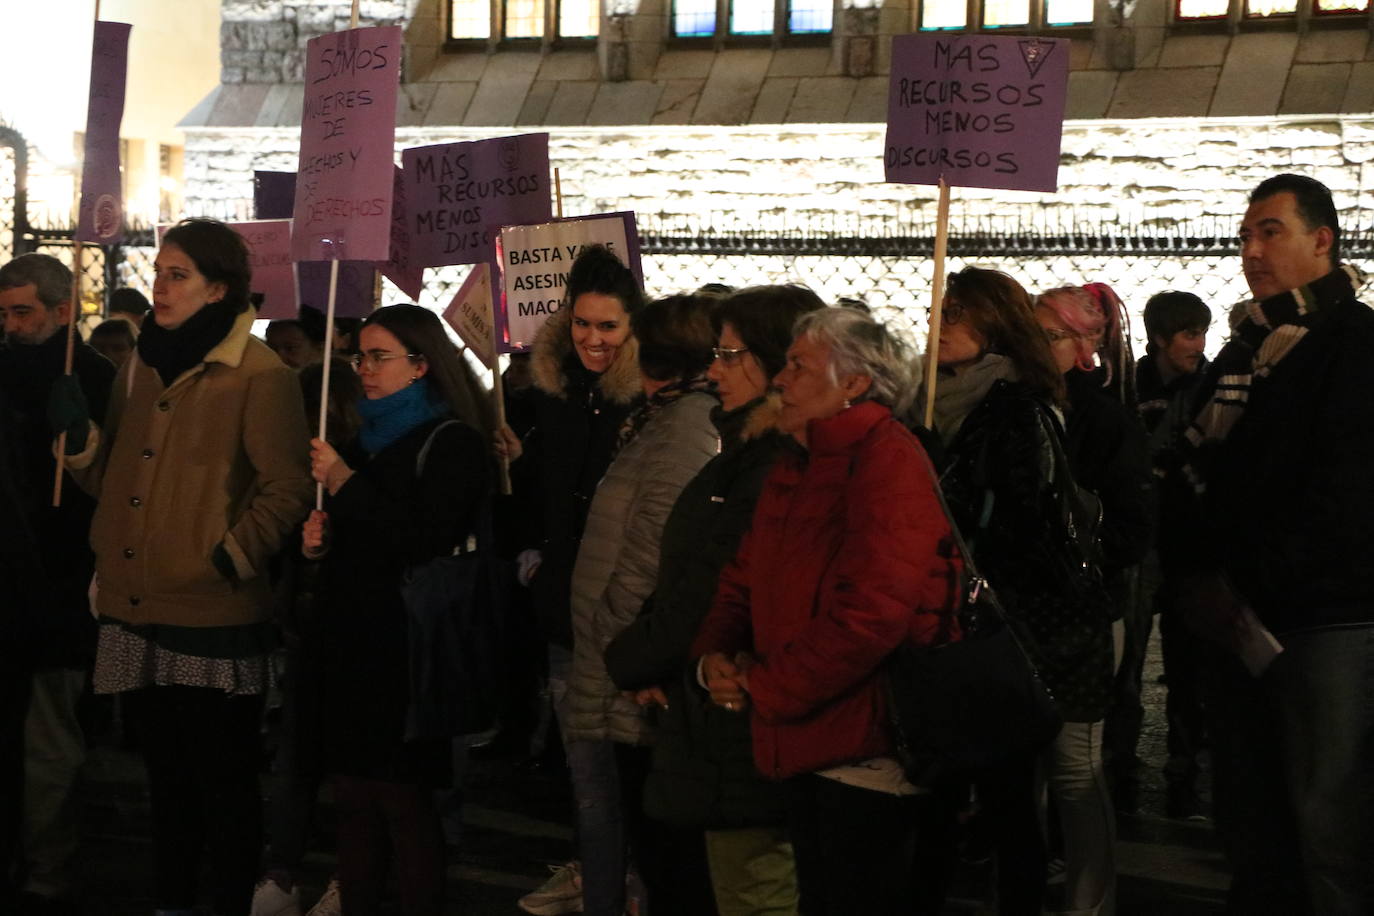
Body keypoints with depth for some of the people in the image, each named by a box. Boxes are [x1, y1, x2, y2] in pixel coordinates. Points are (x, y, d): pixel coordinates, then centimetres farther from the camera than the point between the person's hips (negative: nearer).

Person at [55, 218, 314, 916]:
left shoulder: (259, 375, -8)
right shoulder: (141, 368, 13)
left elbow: (287, 491, -11)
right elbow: (112, 479, 16)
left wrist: (227, 561, -17)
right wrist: (80, 434, -2)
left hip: (213, 622, -6)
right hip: (137, 612, 7)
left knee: (222, 780, 4)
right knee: (166, 774, 17)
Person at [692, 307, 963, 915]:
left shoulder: (889, 462, -16)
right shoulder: (795, 467, 15)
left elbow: (869, 614, -26)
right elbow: (745, 579, 18)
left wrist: (762, 687, -16)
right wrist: (713, 655, -3)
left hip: (866, 752, -9)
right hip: (802, 746, 9)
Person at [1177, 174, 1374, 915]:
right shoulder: (1243, 353, 18)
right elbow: (1207, 477, 18)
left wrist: (1247, 585, -15)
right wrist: (1202, 576, 1)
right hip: (1243, 624, 7)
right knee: (1249, 820, 12)